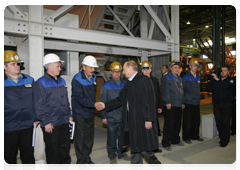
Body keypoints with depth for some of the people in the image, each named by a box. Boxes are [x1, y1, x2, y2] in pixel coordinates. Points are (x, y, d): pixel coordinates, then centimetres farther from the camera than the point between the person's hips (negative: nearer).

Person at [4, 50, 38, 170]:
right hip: (8, 128, -2)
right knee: (9, 156, 14)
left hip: (27, 125, 3)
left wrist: (36, 118, 5)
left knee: (28, 154, 16)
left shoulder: (29, 80, 5)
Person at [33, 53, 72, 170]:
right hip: (51, 125, -7)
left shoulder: (62, 81, 11)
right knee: (53, 150, 8)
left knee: (65, 146, 17)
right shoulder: (41, 83, -11)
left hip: (64, 122, 7)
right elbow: (39, 105, -14)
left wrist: (69, 115, 16)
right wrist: (46, 122, -15)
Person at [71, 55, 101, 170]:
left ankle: (87, 157, 33)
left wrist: (94, 104, 10)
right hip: (80, 113, -6)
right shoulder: (77, 79, -16)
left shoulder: (93, 78, 5)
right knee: (80, 138, 3)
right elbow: (79, 97, -22)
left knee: (89, 137, 16)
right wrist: (94, 104, -28)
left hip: (90, 113, 7)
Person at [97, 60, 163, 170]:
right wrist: (105, 105, 16)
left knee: (144, 148, -1)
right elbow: (120, 100, 20)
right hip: (131, 121, 8)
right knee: (135, 148, 16)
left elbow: (149, 101, -17)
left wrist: (148, 119, -20)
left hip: (142, 121, -8)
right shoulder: (128, 84, 15)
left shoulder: (143, 80, -11)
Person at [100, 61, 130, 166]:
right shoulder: (106, 86, -1)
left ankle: (121, 153, 33)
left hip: (124, 116, 3)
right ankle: (112, 155, 26)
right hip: (112, 117, -3)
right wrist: (104, 116, -3)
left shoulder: (124, 84, 7)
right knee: (112, 136, 8)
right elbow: (103, 102, 0)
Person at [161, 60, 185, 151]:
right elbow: (165, 91, -12)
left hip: (179, 105, 8)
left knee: (177, 124, 15)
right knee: (169, 125, -5)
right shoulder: (166, 77, -5)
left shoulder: (179, 78, 20)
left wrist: (183, 102, 20)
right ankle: (166, 143, 4)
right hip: (170, 106, -8)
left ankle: (175, 140, 30)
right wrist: (167, 102, -18)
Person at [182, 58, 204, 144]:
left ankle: (195, 136, 28)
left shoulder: (198, 77, 13)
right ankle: (186, 137, 13)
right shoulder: (186, 77, -7)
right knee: (187, 121, 1)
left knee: (196, 120, 13)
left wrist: (199, 98, 16)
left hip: (196, 103, 6)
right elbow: (182, 90, -7)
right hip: (188, 103, -6)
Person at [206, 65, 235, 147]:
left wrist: (217, 79, -25)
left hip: (227, 105, -3)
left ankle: (225, 141, 4)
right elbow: (209, 90, 1)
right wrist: (209, 81, -11)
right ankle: (221, 138, 20)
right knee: (218, 123, 6)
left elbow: (225, 86, -20)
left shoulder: (231, 80, 2)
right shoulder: (215, 80, 9)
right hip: (217, 105, 3)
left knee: (225, 123, -4)